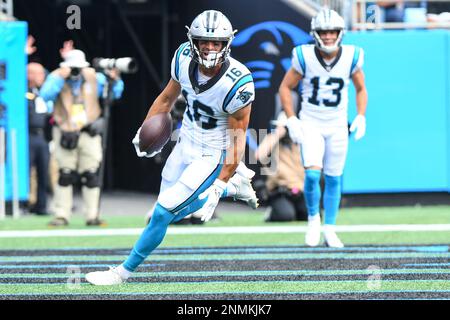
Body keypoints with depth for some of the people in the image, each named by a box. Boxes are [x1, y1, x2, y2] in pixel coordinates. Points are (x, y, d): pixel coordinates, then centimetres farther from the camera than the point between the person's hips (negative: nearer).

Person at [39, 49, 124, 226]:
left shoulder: (94, 78, 2)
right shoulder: (57, 77, -5)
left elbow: (114, 93, 5)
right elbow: (46, 95, -22)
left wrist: (114, 80, -16)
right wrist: (61, 78, -30)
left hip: (89, 133, 2)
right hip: (65, 132, -2)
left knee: (91, 176, 2)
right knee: (65, 175, 0)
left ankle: (92, 216, 8)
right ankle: (62, 215, 7)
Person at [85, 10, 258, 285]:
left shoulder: (237, 84, -29)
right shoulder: (185, 58, -13)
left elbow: (237, 140, -21)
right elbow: (167, 98, 7)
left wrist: (217, 189, -21)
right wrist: (145, 132, -4)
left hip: (213, 156, -7)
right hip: (186, 145, 7)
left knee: (163, 212, -9)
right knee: (175, 212, 17)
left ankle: (124, 272, 8)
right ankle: (234, 185, 34)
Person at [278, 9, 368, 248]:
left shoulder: (350, 58, -9)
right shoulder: (305, 57, -14)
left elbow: (361, 89, 8)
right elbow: (285, 87, -3)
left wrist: (361, 117, -6)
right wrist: (291, 120, -11)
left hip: (337, 126, 2)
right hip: (310, 124, -2)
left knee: (333, 179, 6)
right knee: (312, 174, -17)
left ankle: (329, 230, 17)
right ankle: (313, 218, 6)